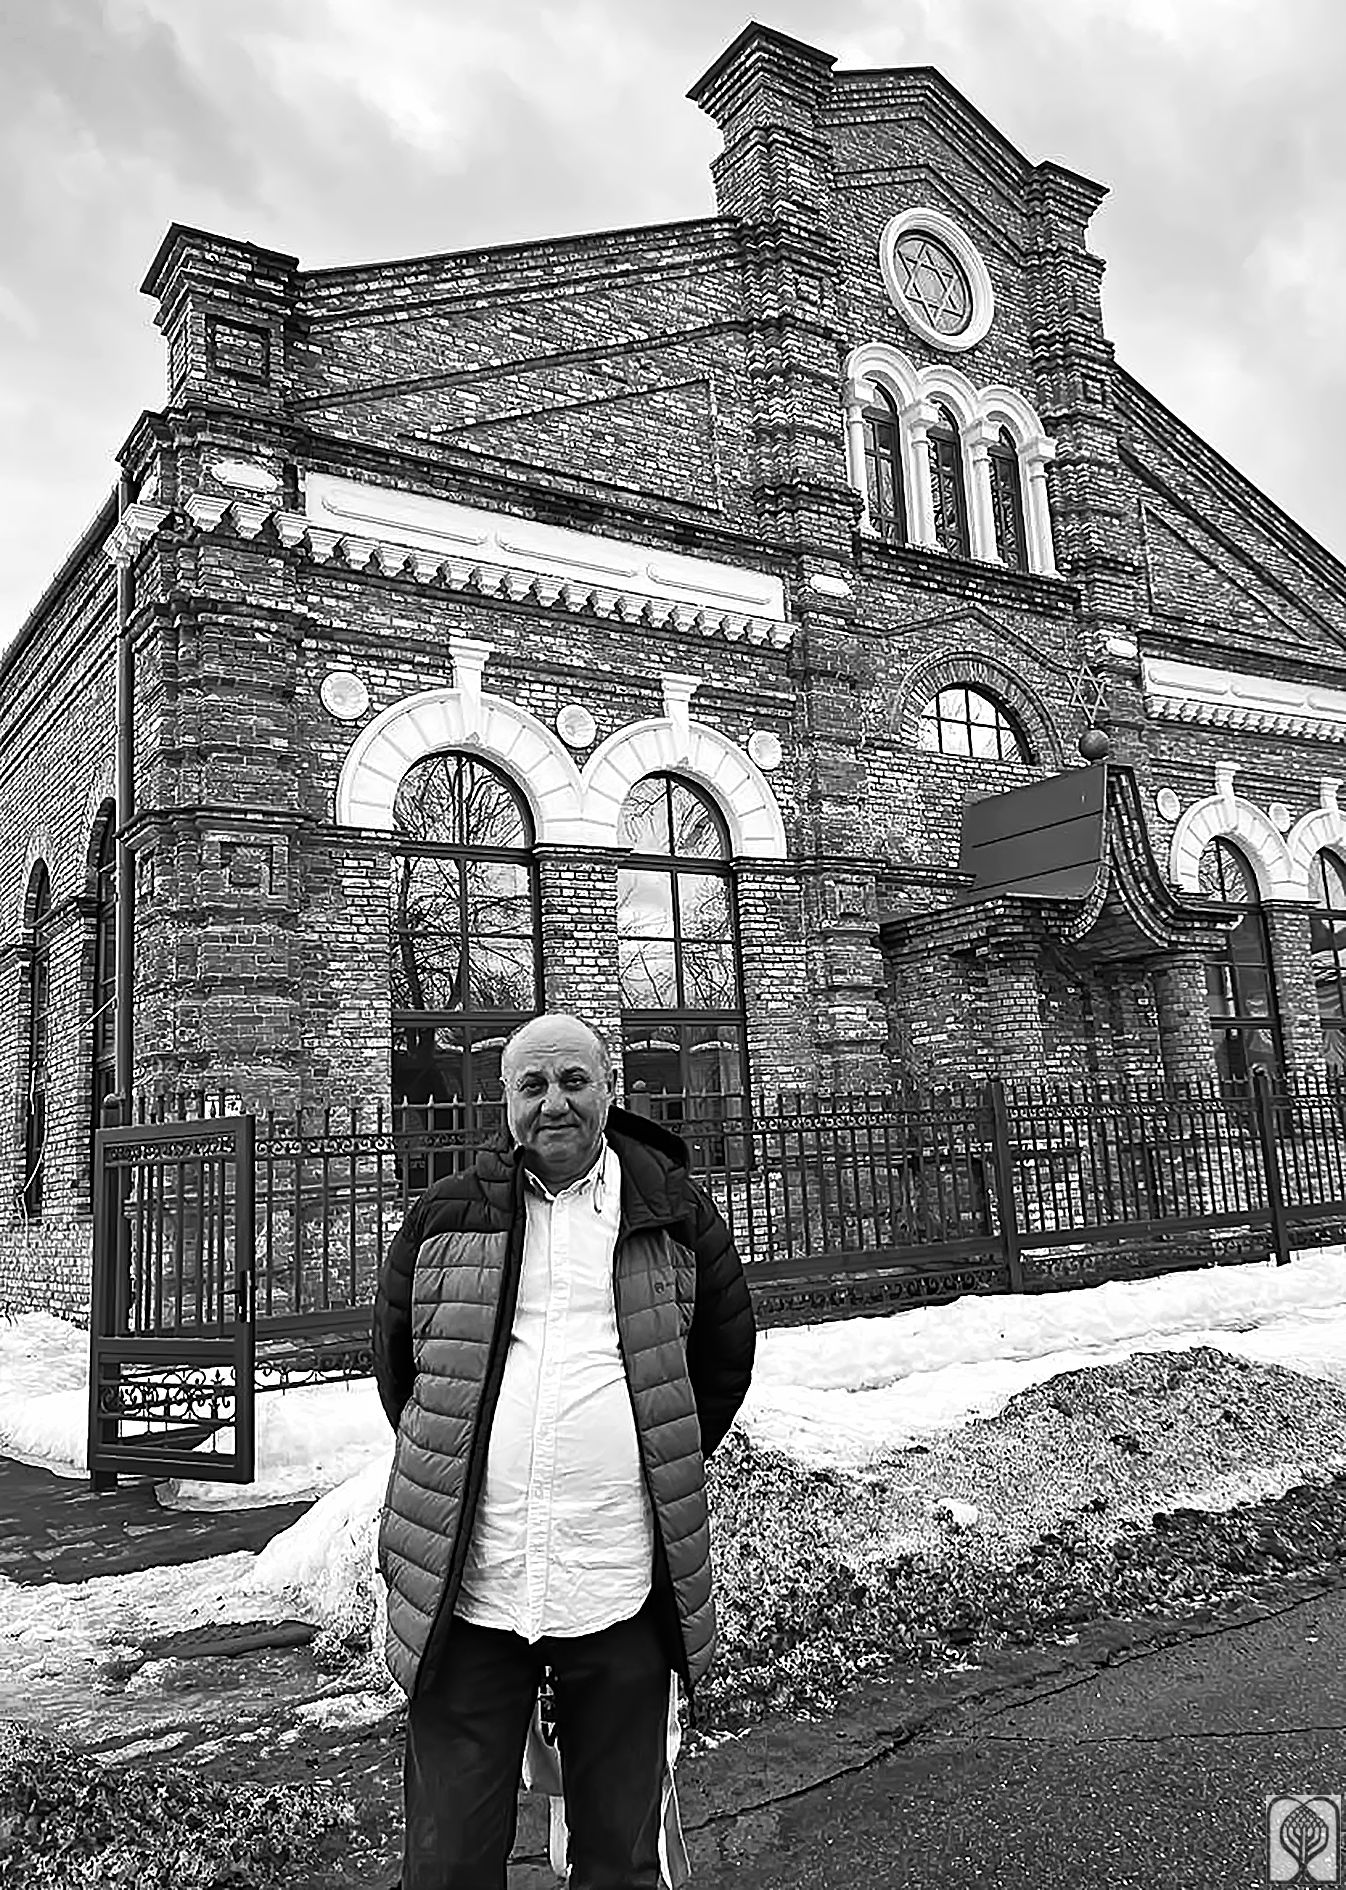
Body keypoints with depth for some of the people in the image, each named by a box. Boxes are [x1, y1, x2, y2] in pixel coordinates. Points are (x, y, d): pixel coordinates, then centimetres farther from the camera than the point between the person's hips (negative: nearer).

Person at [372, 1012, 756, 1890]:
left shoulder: (674, 1210, 3)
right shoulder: (445, 1215, 3)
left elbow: (726, 1351, 14)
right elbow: (395, 1359, 15)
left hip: (625, 1588, 0)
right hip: (468, 1587, 0)